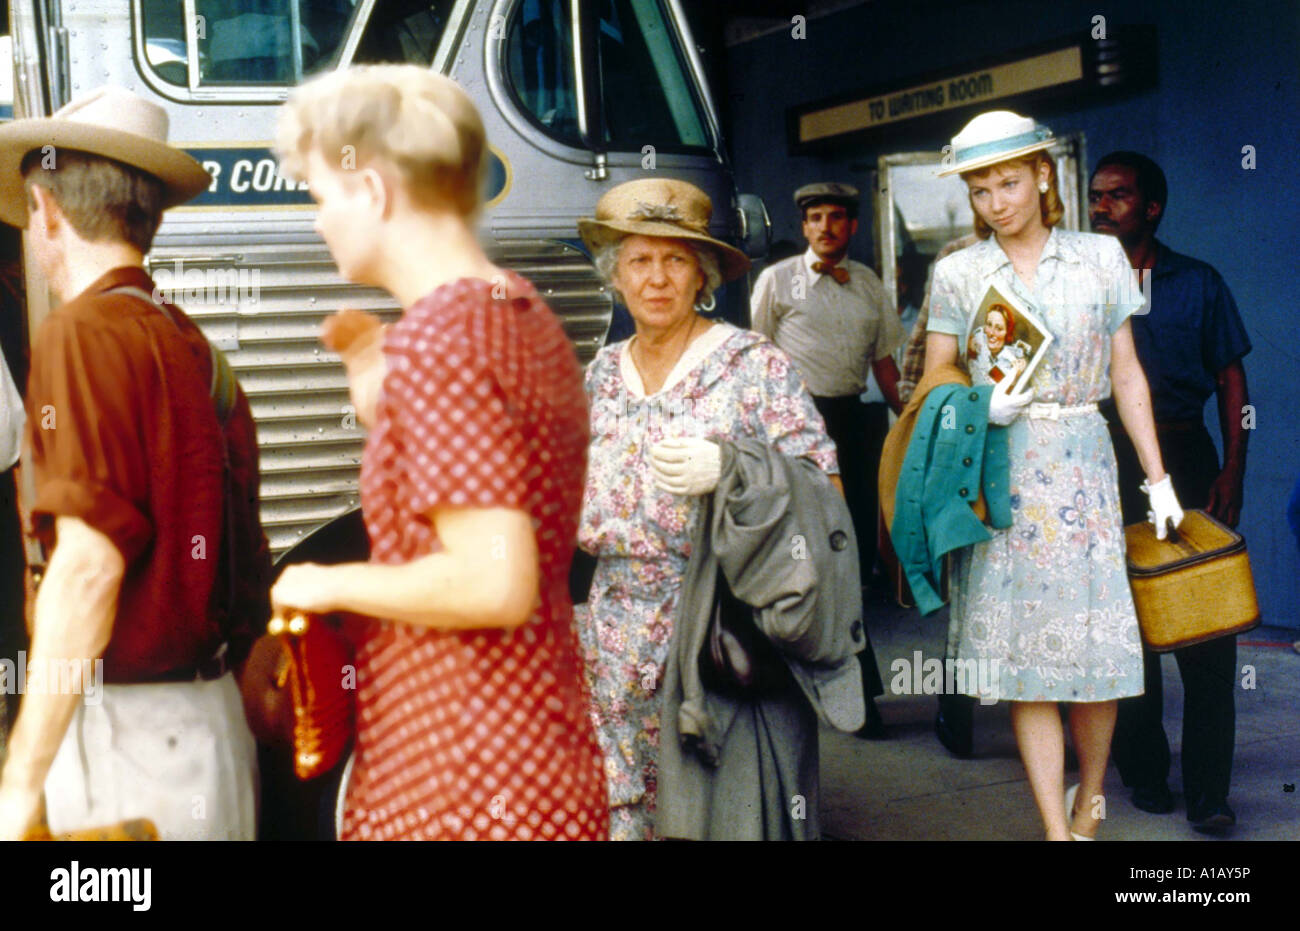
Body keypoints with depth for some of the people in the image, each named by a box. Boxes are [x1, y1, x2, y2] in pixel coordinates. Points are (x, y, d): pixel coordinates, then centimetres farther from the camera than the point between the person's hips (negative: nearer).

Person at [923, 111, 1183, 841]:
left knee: (1097, 638, -3)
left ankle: (1091, 797, 21)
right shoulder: (958, 274, 6)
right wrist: (981, 408, -14)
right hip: (998, 474, 0)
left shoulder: (1100, 258, 8)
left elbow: (1127, 376, 9)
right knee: (1025, 645, -2)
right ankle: (1057, 827, 4)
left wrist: (1158, 479, 6)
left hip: (1082, 463, 0)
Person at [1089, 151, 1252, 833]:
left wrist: (1232, 470, -4)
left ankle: (1207, 790, -1)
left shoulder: (1198, 283, 8)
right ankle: (1143, 771, 17)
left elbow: (1231, 379, 7)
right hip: (1105, 463, 1)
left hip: (1186, 457, 0)